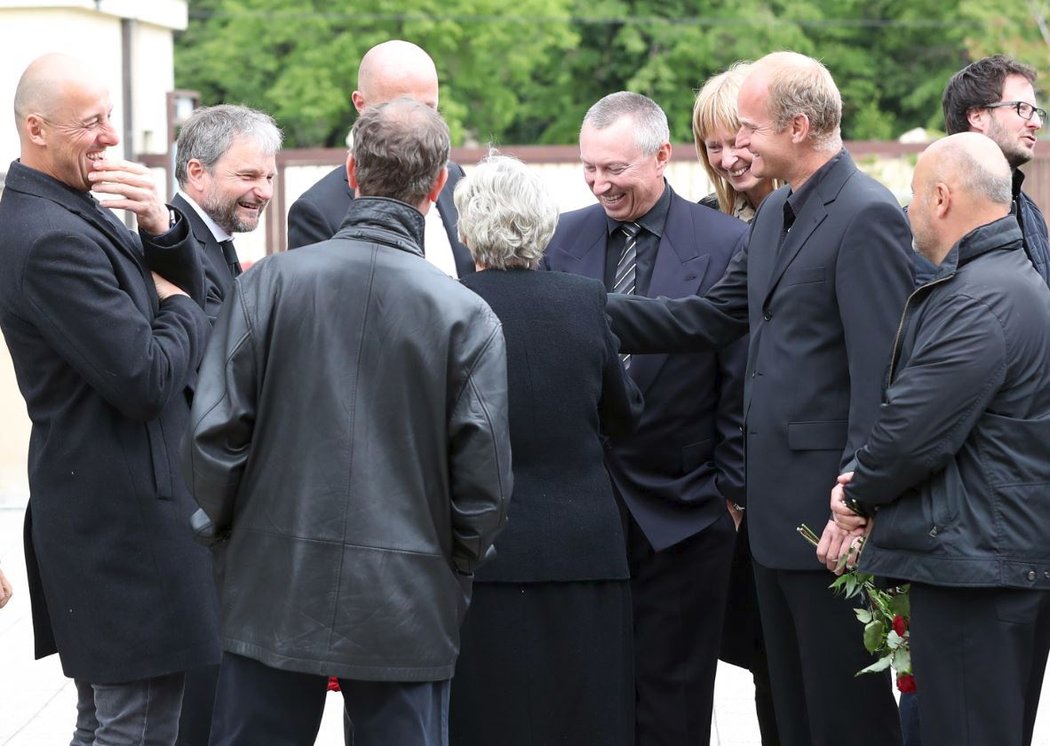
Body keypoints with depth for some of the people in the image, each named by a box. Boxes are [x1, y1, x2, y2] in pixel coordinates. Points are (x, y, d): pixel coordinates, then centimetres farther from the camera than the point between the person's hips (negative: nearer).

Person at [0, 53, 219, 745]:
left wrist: (161, 227, -8)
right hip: (125, 513, -11)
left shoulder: (73, 211, 12)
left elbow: (191, 287, 13)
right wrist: (184, 311, -4)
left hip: (96, 511, 11)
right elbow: (145, 381, -23)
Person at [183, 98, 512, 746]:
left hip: (274, 594, 1)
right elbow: (484, 481, -7)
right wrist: (453, 569, 11)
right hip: (408, 605, -1)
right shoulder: (467, 315, -7)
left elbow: (214, 434, -5)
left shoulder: (270, 281, -5)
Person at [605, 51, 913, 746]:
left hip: (832, 505, -9)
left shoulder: (867, 216, -15)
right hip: (776, 505, 9)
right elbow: (712, 317, 17)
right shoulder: (776, 213, 15)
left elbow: (879, 370, -19)